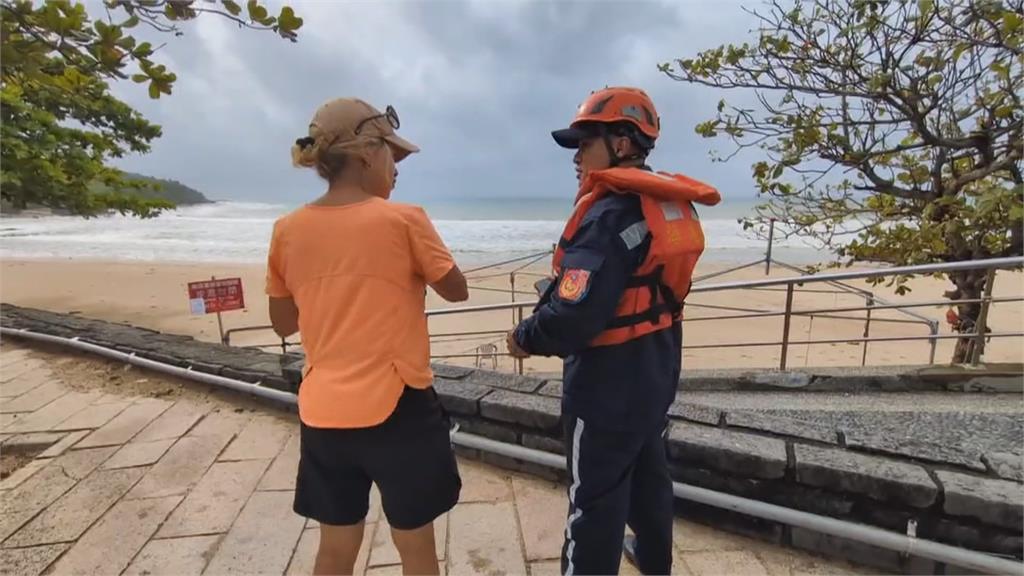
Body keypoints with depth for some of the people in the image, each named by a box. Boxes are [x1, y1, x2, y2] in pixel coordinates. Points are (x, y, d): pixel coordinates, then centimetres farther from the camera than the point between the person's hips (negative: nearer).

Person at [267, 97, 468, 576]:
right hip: (397, 408, -4)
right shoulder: (403, 220, -12)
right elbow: (457, 291, 1)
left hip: (322, 413, 5)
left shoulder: (288, 231, 1)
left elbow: (283, 324, 10)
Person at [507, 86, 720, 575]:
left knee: (595, 497, 8)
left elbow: (573, 318, -31)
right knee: (648, 472, 27)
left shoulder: (611, 214, -24)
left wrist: (524, 337, -12)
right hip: (657, 371, 9)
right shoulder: (672, 206, 3)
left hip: (609, 384, -9)